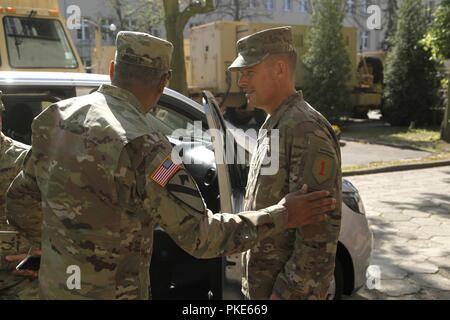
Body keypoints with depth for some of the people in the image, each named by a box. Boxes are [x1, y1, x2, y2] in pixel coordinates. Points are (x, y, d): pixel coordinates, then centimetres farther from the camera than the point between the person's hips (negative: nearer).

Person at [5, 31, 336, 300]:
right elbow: (199, 235, -25)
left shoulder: (57, 115, -3)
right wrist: (281, 216, -17)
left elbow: (20, 195, 8)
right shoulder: (142, 145, -26)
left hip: (54, 284, 7)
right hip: (107, 292, -7)